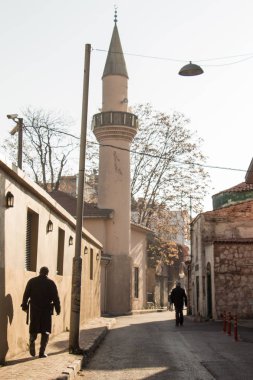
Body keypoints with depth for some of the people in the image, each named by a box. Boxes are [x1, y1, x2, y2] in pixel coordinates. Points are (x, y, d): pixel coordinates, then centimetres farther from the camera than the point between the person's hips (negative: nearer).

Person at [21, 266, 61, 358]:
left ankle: (32, 342, -11)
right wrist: (58, 309, 3)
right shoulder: (51, 283, -3)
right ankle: (42, 352, 2)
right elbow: (56, 298, -4)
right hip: (47, 310, -1)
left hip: (34, 309, 2)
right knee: (45, 331, 6)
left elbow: (26, 295, 3)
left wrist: (24, 306, 12)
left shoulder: (32, 281, 2)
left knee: (33, 329, 15)